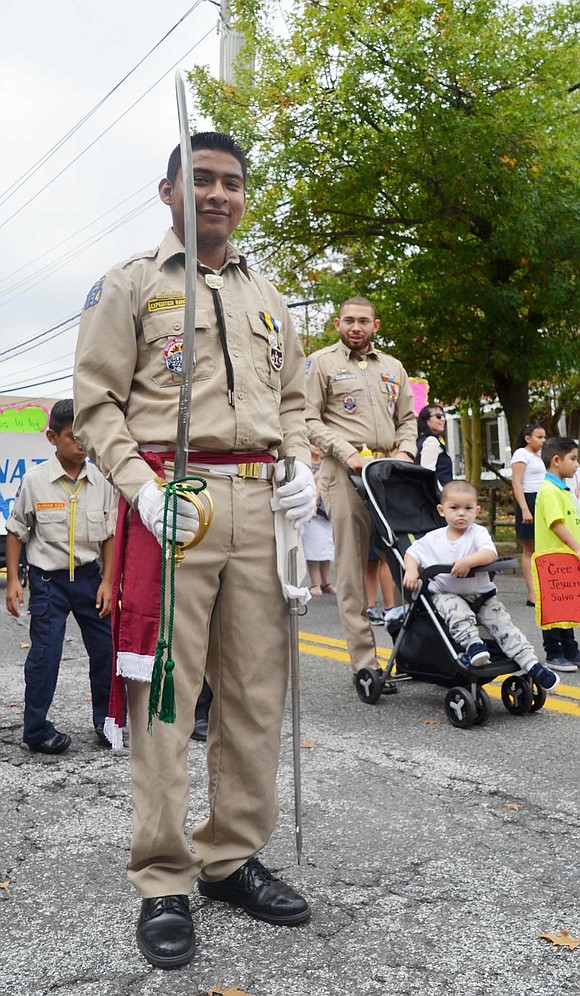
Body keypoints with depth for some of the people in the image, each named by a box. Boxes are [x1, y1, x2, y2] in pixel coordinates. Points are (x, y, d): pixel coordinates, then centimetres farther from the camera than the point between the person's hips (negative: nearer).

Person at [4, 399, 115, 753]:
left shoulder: (100, 481, -3)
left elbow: (110, 535, 4)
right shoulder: (35, 480, -8)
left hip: (89, 575, 3)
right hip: (48, 579, -2)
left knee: (106, 649, 7)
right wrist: (13, 580, -3)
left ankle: (106, 721, 25)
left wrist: (107, 581, 0)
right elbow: (17, 532, 1)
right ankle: (37, 730, 15)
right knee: (45, 654, -2)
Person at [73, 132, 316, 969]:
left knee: (256, 692, 6)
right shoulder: (130, 286, 7)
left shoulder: (267, 297, 22)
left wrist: (301, 467, 4)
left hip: (260, 503, 5)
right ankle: (162, 884, 10)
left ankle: (232, 857, 21)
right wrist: (141, 487, -15)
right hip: (171, 500, -4)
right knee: (165, 693, -3)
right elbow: (97, 402, 0)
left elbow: (292, 400, 24)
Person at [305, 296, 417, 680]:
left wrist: (405, 451, 4)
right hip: (346, 472, -4)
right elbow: (310, 419, -1)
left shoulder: (393, 367, 21)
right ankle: (365, 662, 0)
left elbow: (408, 418, 24)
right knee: (352, 567, -4)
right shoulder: (322, 362, 7)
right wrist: (346, 452, -12)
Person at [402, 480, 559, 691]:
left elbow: (490, 553, -22)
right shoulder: (433, 538, 3)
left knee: (503, 623, -12)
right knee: (458, 612, -34)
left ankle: (531, 664, -14)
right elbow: (412, 553, 10)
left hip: (481, 594, 0)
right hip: (446, 594, 0)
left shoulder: (478, 533, -4)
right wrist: (411, 570, -12)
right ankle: (473, 644, -39)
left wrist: (469, 561, -40)